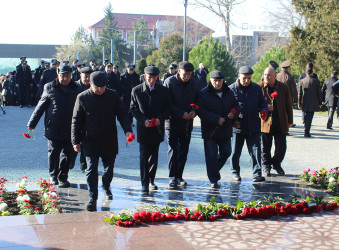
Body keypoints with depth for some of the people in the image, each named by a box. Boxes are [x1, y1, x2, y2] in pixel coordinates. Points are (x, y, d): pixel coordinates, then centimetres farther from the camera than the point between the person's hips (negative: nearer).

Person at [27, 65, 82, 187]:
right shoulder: (50, 88, 3)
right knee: (53, 153, 6)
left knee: (68, 154, 5)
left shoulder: (76, 89, 7)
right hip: (53, 128, -1)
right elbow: (40, 106, 7)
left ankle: (63, 177, 18)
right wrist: (32, 123, 7)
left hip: (70, 129, 1)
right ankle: (53, 176, 23)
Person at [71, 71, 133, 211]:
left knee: (109, 167, 15)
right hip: (90, 141, -2)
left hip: (109, 140, 2)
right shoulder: (82, 98, -5)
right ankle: (92, 198, 3)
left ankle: (106, 187, 43)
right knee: (91, 169, -5)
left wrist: (127, 130, -12)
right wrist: (76, 141, -2)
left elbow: (122, 114, 5)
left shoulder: (113, 96, -1)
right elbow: (76, 121, 0)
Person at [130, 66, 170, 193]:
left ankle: (151, 180, 25)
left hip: (157, 129, 2)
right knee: (144, 156, -6)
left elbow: (167, 108, 4)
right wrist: (143, 120, -14)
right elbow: (133, 108, 0)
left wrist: (160, 119, -14)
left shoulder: (164, 91, 0)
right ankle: (144, 183, -1)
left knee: (154, 156, 11)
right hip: (143, 128, -2)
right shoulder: (136, 90, -3)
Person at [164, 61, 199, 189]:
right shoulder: (169, 82, -9)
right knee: (173, 150, -5)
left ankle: (179, 176, 20)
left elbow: (197, 101, 12)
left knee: (184, 151, 9)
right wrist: (181, 114, -20)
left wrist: (194, 111, -10)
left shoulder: (193, 84, 5)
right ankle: (172, 177, 2)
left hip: (187, 124, 4)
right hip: (172, 122, -4)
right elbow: (167, 103, -13)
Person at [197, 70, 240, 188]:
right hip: (210, 130, -5)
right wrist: (216, 119, -20)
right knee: (211, 155, -3)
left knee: (226, 152, 12)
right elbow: (201, 111, -13)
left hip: (226, 130, 5)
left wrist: (233, 112, -4)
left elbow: (236, 105, 20)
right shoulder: (203, 93, -6)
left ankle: (215, 169, 38)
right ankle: (213, 180, 4)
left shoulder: (229, 93, 9)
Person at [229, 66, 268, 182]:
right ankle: (235, 172, 27)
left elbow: (263, 103, 15)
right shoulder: (231, 89, -3)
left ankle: (257, 174, 1)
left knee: (256, 150, -3)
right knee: (235, 152, 9)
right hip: (237, 126, -2)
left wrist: (263, 111, -8)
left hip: (253, 127, 2)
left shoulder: (257, 88, 7)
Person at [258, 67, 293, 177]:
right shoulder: (259, 87, -3)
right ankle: (266, 166, 26)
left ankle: (277, 164, 28)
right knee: (265, 147, 8)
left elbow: (288, 105, 10)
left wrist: (290, 121, 11)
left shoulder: (284, 87, 2)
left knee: (281, 147, 4)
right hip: (265, 122, -1)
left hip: (281, 123, 1)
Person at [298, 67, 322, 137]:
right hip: (313, 103, -1)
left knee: (305, 116, 18)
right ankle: (306, 132, -4)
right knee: (310, 117, 1)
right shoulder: (316, 81, -5)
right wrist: (320, 102, 8)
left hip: (304, 103, 1)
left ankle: (306, 128, 27)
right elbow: (319, 93, -1)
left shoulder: (302, 81, -3)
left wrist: (299, 103, 5)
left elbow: (299, 93, -1)